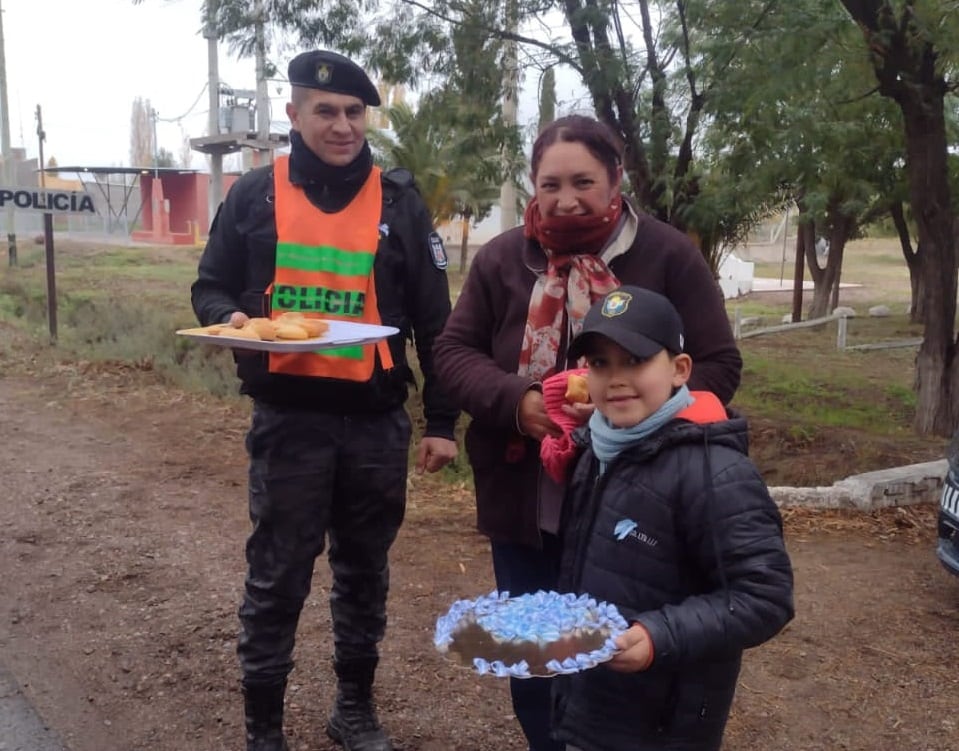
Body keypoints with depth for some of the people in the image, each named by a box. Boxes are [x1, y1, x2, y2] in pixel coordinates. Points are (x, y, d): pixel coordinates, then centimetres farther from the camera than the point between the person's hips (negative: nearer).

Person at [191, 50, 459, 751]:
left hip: (376, 421, 1)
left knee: (365, 571, 14)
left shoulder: (398, 200, 3)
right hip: (288, 420, -1)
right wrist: (231, 317, -15)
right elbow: (210, 286, 10)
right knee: (276, 578, 4)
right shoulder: (255, 194, 3)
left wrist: (441, 421, 1)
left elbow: (434, 319, 4)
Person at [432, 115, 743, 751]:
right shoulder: (502, 257, 1)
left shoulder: (669, 255, -6)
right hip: (523, 502, 3)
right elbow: (453, 350, 2)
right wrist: (516, 401, -18)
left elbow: (718, 365, -6)